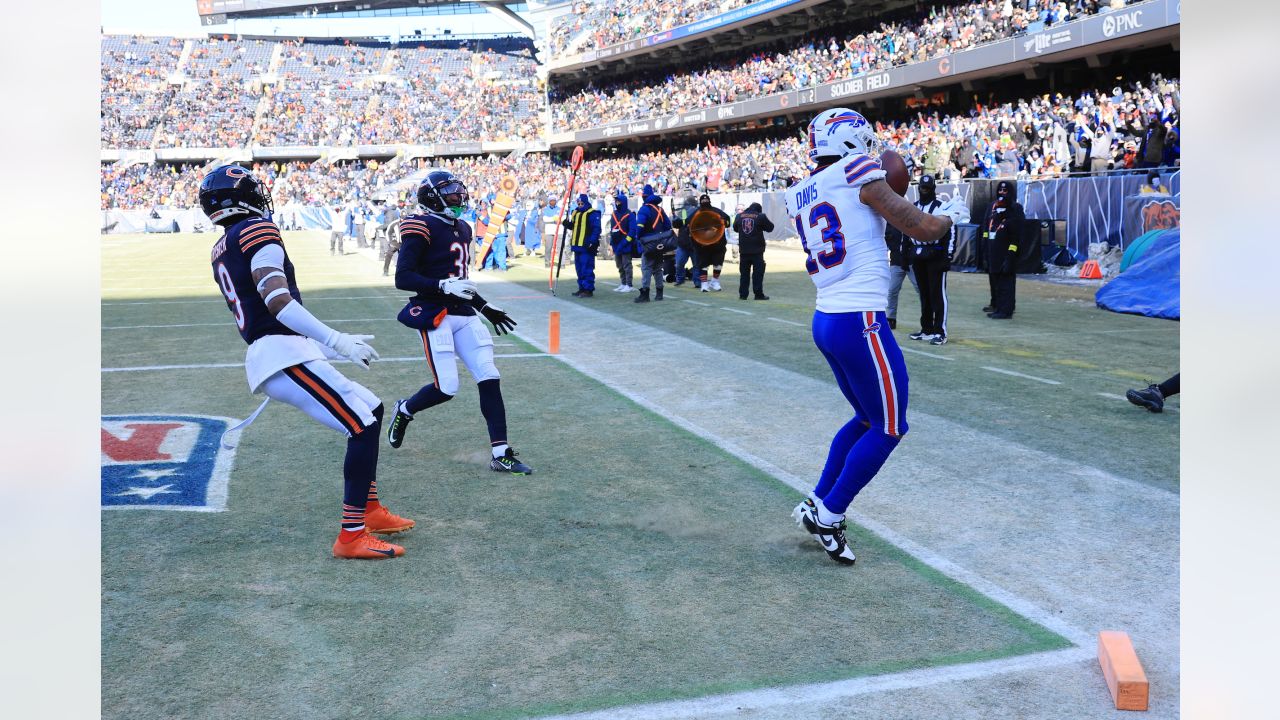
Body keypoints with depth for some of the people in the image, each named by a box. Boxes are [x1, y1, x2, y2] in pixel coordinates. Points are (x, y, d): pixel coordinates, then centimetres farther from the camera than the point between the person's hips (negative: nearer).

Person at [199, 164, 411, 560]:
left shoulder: (221, 251, 21)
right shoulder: (258, 230, -8)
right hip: (285, 355, -10)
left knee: (372, 409, 18)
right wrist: (337, 340, -25)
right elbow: (278, 302, -21)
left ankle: (370, 510, 23)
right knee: (364, 428, -11)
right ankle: (352, 536, -12)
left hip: (264, 359, 10)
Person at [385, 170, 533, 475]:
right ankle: (404, 411, 24)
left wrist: (486, 308, 21)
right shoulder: (423, 228, -10)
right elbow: (402, 278, -15)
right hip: (435, 316, -7)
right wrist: (444, 287, -25)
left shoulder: (462, 229, 15)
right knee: (446, 388, -9)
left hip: (464, 315, 8)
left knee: (489, 378, -3)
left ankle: (501, 453, -1)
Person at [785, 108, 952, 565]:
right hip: (860, 322, -8)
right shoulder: (858, 173, -9)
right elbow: (922, 229, -10)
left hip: (825, 320, 8)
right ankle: (828, 514, 10)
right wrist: (952, 217, 10)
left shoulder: (801, 194, 13)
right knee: (888, 428, 6)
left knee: (867, 418, 24)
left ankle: (818, 502, 24)